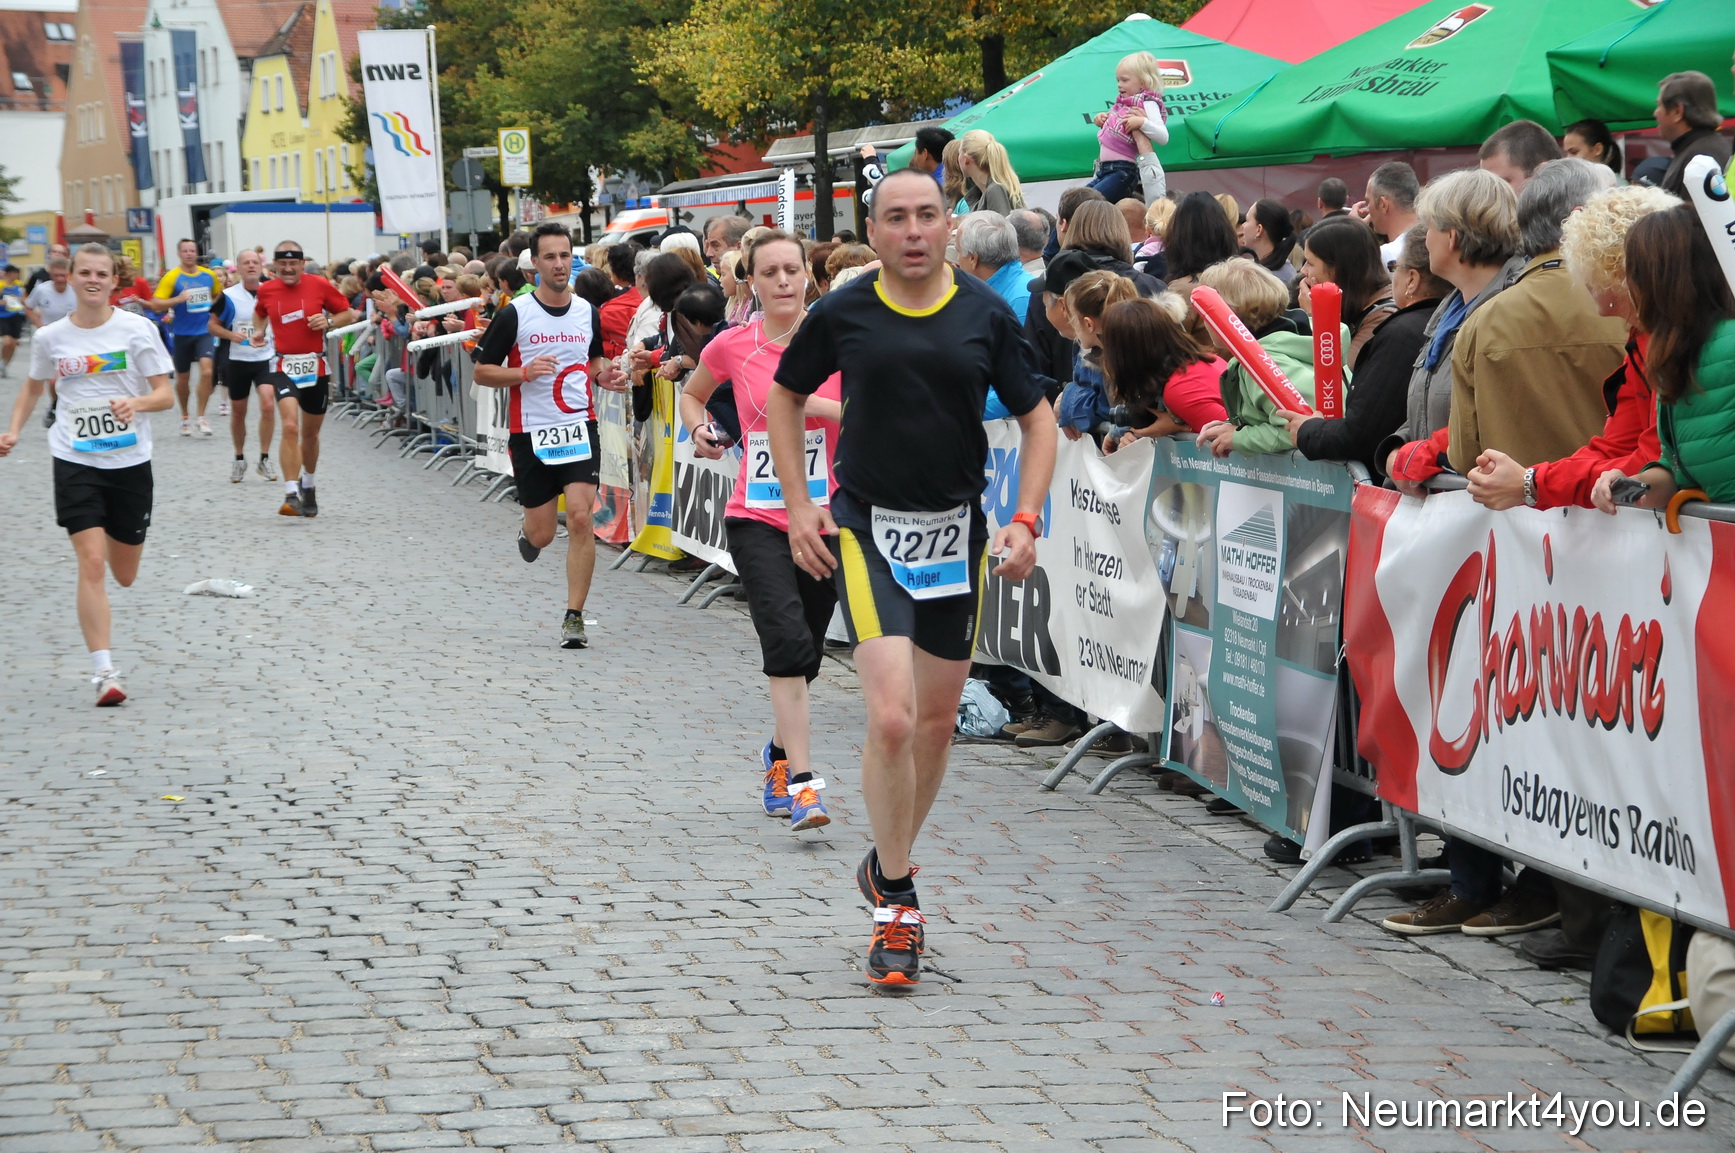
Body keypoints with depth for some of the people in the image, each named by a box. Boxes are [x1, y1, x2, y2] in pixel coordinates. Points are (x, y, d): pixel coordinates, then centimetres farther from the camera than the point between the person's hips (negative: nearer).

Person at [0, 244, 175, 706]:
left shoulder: (135, 329, -5)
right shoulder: (50, 337, 1)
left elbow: (165, 395, -5)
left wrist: (135, 404, -25)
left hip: (130, 463, 1)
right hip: (75, 462, 0)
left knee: (124, 577, 13)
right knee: (92, 565, -16)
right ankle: (104, 672, -14)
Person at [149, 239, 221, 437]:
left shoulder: (209, 275, 3)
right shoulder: (172, 277, -7)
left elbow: (218, 295, 23)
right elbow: (155, 305, -14)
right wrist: (178, 299, -26)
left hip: (204, 331, 1)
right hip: (182, 333, -1)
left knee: (207, 371, -17)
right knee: (182, 377, 10)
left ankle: (201, 417, -8)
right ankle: (185, 416, 30)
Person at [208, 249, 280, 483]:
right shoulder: (228, 296, -5)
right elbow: (213, 325, 1)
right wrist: (231, 335, -16)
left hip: (266, 359, 0)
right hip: (238, 361, 0)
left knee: (268, 404, -18)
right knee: (238, 411, 10)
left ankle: (265, 458, -6)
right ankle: (239, 459, 29)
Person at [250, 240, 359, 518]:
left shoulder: (320, 285, -4)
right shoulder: (266, 290, 1)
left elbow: (349, 314, 4)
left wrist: (328, 321, -15)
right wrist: (259, 331, 4)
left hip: (315, 367, 1)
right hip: (283, 366, -1)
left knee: (310, 432, 15)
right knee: (289, 426, -21)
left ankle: (308, 485, 40)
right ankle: (291, 494, -23)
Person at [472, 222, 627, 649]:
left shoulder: (588, 312, 6)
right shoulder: (514, 314, -6)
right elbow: (482, 372, -2)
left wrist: (603, 376, 2)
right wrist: (524, 373, -18)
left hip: (579, 428, 2)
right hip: (530, 433, -2)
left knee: (580, 517, -15)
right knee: (542, 535, 4)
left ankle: (574, 617, -7)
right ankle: (527, 529, 45)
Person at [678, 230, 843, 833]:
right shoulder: (733, 346, 1)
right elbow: (693, 394, 21)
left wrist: (815, 403, -22)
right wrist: (700, 431, 1)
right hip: (757, 519, -1)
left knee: (802, 654, 11)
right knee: (787, 640, -19)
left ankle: (779, 755, 38)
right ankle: (801, 782, -21)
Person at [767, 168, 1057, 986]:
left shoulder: (986, 316, -2)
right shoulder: (843, 314, -4)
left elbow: (1037, 420, 6)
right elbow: (784, 397, 11)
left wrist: (1026, 520, -7)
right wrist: (798, 506, 3)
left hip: (956, 535, 3)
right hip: (866, 529, -3)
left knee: (937, 722, 12)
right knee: (891, 719, -16)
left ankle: (888, 865, 34)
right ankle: (895, 901, -3)